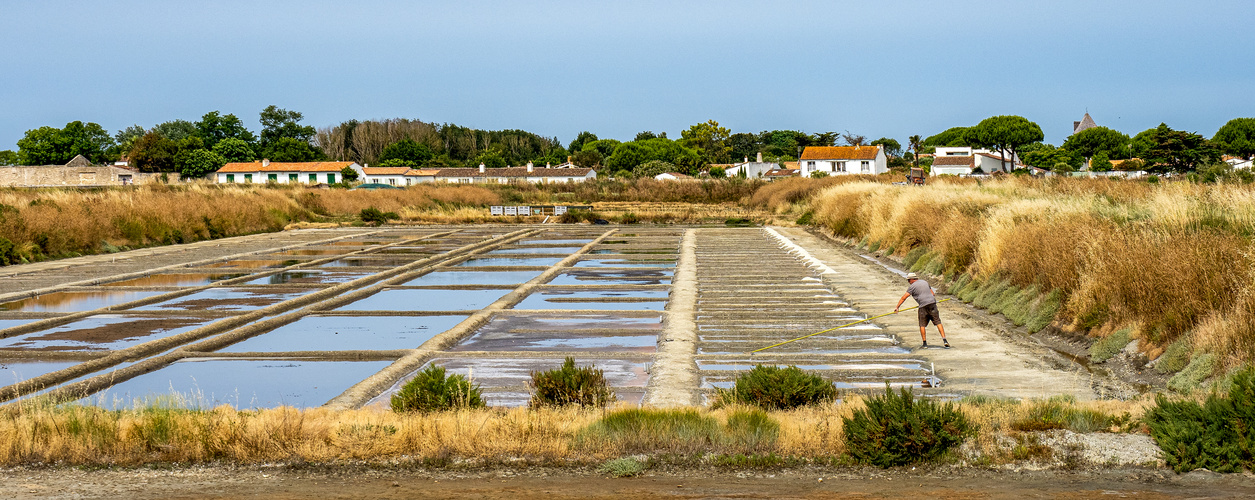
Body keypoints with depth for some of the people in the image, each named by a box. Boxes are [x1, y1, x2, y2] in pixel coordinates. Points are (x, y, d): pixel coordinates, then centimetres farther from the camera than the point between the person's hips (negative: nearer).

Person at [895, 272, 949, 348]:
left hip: (923, 306, -5)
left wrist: (897, 307, 0)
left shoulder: (912, 286, 2)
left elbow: (904, 297, -2)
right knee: (938, 322, 2)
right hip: (932, 304, 5)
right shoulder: (925, 282, 21)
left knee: (922, 325, 7)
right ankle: (944, 340, -8)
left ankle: (925, 343, 5)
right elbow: (933, 293, 26)